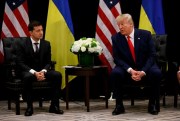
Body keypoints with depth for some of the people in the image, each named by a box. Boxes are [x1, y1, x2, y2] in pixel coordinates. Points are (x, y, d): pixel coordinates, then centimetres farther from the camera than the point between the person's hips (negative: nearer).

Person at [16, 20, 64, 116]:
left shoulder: (46, 44, 3)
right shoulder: (23, 44, -8)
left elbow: (48, 62, 6)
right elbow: (20, 63, -12)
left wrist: (43, 71, -18)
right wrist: (34, 72, -26)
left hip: (42, 70, 4)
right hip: (28, 71, -4)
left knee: (57, 75, -23)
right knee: (28, 77, -39)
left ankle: (54, 105, -18)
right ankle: (29, 107, -26)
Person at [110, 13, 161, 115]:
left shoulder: (145, 34, -6)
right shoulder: (116, 38, -3)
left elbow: (152, 55, -8)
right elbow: (117, 58, -6)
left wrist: (143, 72, -22)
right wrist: (130, 70, -23)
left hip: (145, 68, 0)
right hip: (127, 70, 1)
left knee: (156, 73, -31)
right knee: (115, 73, -30)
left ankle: (153, 104, -11)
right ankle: (119, 105, -15)